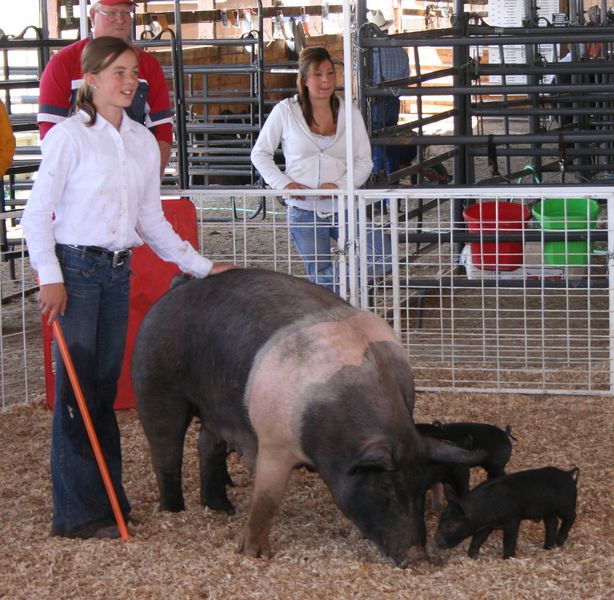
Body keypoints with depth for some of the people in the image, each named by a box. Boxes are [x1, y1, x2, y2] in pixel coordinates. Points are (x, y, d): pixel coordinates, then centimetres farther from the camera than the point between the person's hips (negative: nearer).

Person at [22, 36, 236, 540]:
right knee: (75, 389, -5)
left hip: (118, 271, 6)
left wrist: (200, 265, 15)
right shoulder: (70, 136, -7)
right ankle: (78, 512, -2)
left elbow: (152, 219, 18)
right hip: (76, 268, -6)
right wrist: (51, 278, -14)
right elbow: (37, 213, -7)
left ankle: (107, 497, 18)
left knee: (105, 385, 10)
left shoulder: (144, 142, 11)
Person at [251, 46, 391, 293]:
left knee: (383, 255, -15)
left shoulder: (350, 114, 6)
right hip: (304, 212, -2)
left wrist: (340, 185, -15)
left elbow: (364, 161, 4)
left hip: (343, 207, 2)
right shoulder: (285, 111, 0)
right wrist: (283, 183, -9)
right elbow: (260, 154, 6)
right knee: (321, 280, 1)